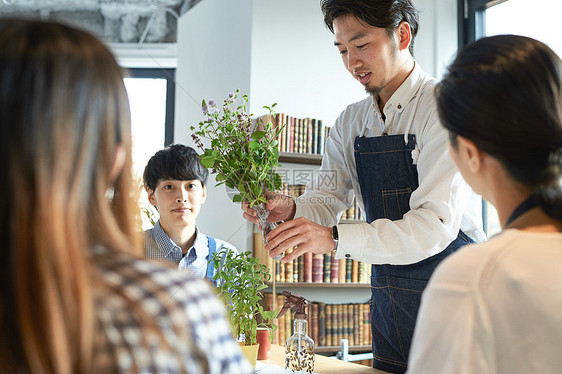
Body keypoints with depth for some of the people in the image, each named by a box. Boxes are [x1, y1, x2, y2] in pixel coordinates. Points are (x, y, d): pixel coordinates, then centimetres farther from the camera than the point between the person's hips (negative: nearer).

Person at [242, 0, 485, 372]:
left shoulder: (443, 108, -15)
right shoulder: (351, 122, 7)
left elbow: (435, 225, -24)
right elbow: (327, 198, 4)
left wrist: (334, 238, -33)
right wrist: (291, 209, -19)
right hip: (387, 297, 6)